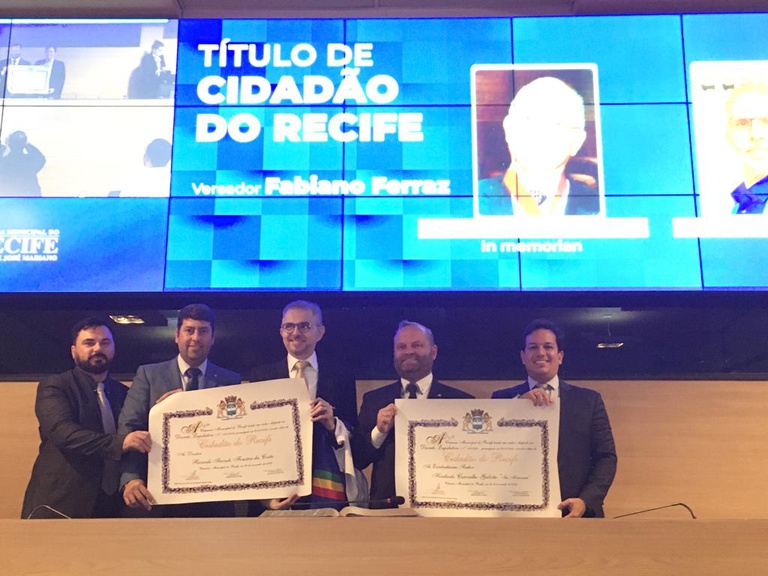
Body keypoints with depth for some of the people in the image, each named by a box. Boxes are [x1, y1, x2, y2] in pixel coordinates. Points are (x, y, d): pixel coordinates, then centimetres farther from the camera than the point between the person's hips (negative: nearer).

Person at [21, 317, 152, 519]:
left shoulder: (124, 393, 14)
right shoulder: (54, 387, -2)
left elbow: (134, 442, 14)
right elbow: (63, 432, -19)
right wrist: (120, 442, -30)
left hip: (112, 504, 5)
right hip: (61, 504, -4)